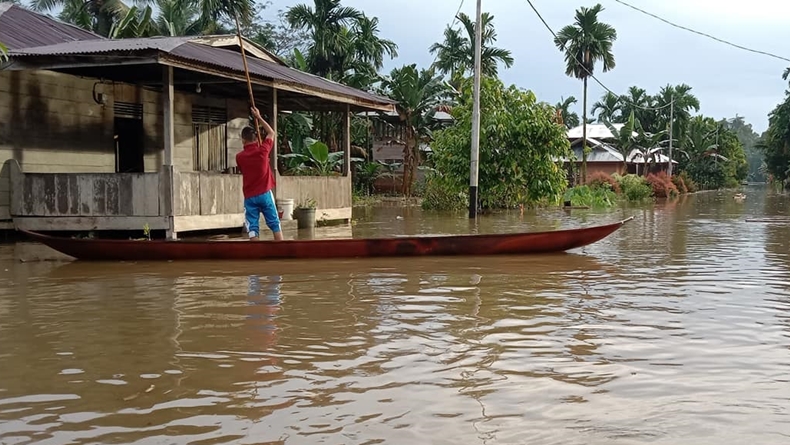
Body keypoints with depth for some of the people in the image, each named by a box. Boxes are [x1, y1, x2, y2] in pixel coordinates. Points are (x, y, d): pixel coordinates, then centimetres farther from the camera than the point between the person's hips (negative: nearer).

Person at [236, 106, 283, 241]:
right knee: (275, 224, 6)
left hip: (249, 197, 1)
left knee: (253, 228, 0)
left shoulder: (239, 157, -2)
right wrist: (259, 117, 18)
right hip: (265, 194, 0)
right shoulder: (262, 150, -5)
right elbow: (271, 133, 13)